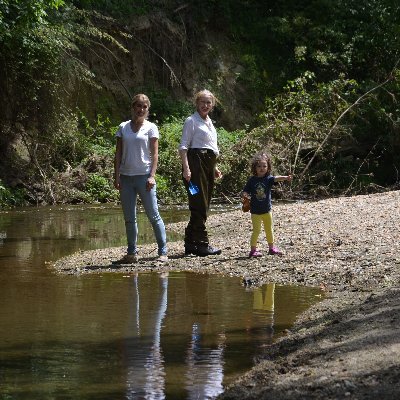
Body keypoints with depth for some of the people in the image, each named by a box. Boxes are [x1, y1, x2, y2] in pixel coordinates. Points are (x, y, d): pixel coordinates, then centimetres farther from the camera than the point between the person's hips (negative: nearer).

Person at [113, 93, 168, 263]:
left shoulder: (151, 128, 2)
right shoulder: (123, 128, 10)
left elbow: (154, 154, -2)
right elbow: (118, 154, 9)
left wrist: (152, 176, -12)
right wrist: (116, 176, 1)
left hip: (144, 176, -3)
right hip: (126, 177, 3)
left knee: (153, 216, -4)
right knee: (129, 218, 7)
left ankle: (163, 252, -1)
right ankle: (132, 253, 14)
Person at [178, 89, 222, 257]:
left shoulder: (209, 122, 21)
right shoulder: (192, 121, -4)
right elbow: (183, 146, -11)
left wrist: (214, 167, 25)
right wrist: (186, 168, -21)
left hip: (208, 164, 9)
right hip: (196, 163, -9)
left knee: (203, 206, 8)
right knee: (199, 205, -9)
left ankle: (190, 243, 14)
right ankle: (201, 244, -9)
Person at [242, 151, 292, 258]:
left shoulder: (268, 179, -6)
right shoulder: (252, 180, -5)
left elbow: (276, 179, -25)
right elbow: (245, 192, -1)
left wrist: (285, 177, -45)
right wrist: (244, 196, -24)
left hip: (267, 210, 2)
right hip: (255, 211, -2)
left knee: (269, 229, 15)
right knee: (256, 230, -5)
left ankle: (271, 248, 28)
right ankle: (253, 250, 1)